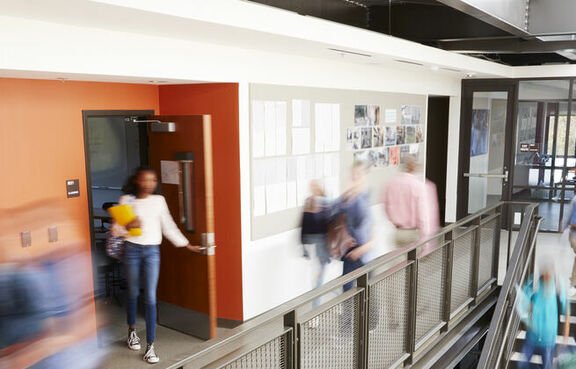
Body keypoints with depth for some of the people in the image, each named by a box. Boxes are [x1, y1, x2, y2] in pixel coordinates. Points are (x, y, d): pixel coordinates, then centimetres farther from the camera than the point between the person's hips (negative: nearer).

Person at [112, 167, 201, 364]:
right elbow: (115, 229, -2)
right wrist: (129, 226, -23)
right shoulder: (126, 200, -1)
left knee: (150, 297, -4)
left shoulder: (159, 200, 4)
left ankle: (150, 346, 1)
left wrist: (187, 245, 12)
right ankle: (132, 331, 39)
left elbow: (168, 226, 11)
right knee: (133, 292, 14)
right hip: (132, 249, 0)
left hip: (152, 251, 0)